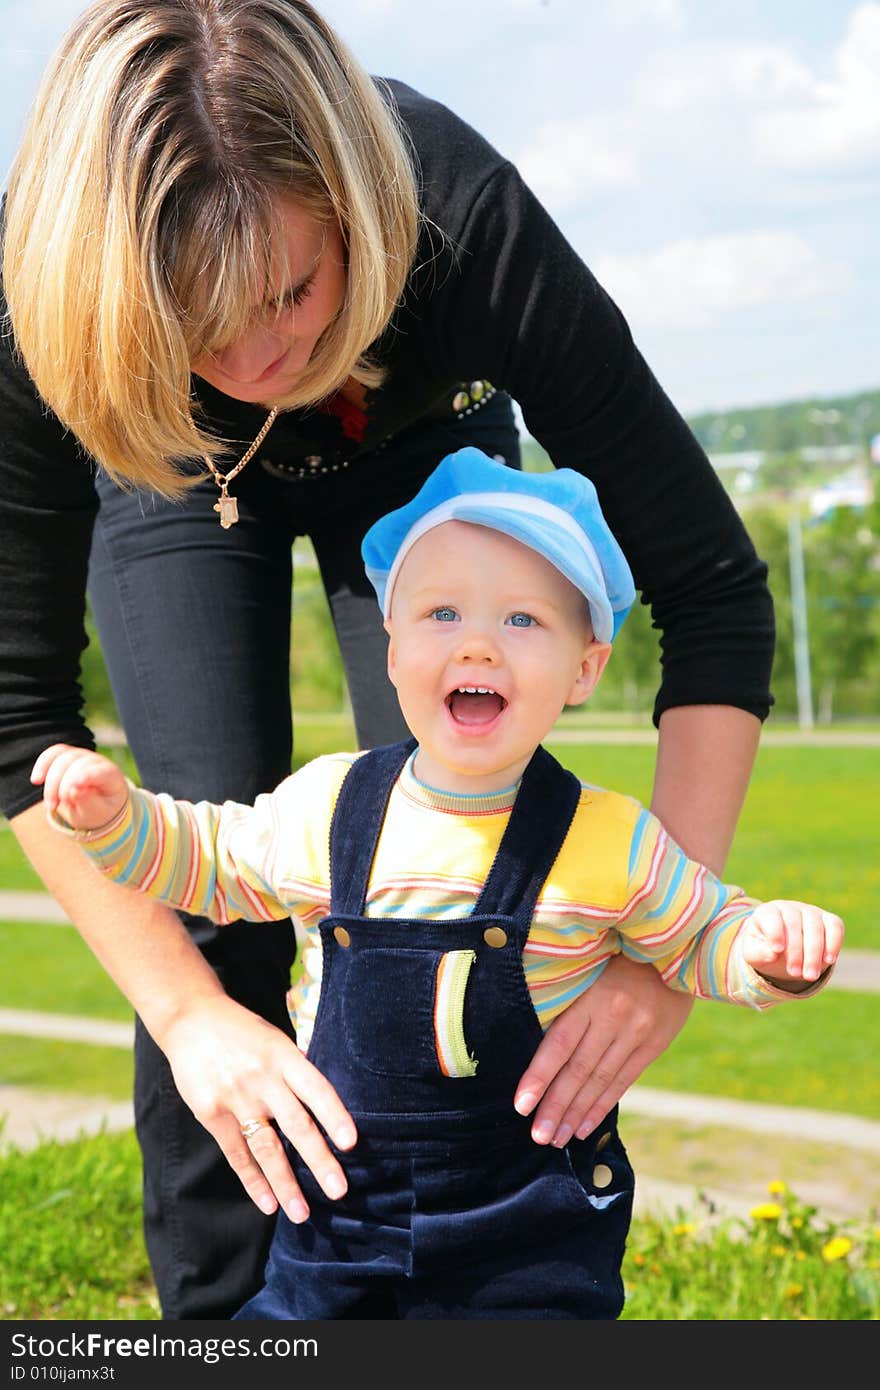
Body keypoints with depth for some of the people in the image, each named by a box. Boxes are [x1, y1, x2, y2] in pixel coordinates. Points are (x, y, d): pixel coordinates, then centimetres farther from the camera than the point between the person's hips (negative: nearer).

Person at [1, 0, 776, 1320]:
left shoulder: (469, 225, -43)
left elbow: (714, 590, -35)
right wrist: (185, 1014, -38)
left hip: (422, 450, 0)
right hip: (181, 472, 0)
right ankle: (224, 1315, 4)